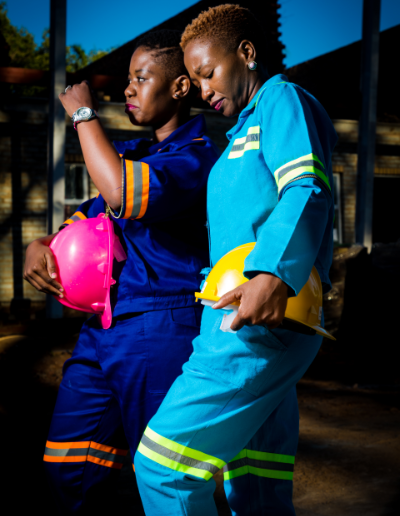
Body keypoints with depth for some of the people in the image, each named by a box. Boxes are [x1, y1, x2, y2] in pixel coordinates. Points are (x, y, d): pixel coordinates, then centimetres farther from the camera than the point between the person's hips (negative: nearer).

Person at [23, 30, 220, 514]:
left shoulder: (198, 155, -10)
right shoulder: (131, 155, 19)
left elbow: (122, 194, -27)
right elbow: (86, 221, 25)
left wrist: (83, 114, -12)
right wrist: (41, 245, 2)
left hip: (159, 331, -8)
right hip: (100, 329, 9)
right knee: (67, 470, 11)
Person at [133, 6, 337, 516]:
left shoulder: (282, 99, 1)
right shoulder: (244, 133, 29)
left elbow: (307, 190, -17)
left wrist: (274, 274, -34)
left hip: (259, 323, -10)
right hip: (253, 325, 10)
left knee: (163, 464, -11)